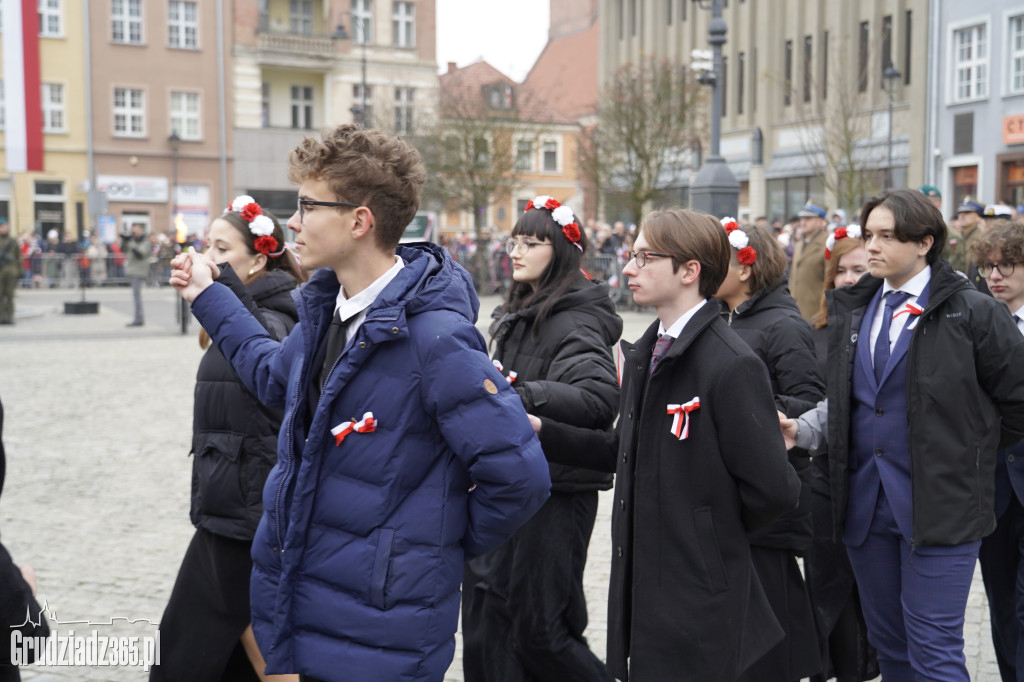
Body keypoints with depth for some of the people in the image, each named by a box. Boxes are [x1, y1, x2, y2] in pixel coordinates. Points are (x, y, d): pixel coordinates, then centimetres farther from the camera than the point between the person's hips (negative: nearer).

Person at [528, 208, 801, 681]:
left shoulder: (732, 366, -19)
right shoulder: (643, 353, 10)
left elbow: (773, 490, -20)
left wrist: (711, 530, -6)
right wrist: (541, 430, 7)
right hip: (641, 583, 8)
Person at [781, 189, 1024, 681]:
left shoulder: (971, 312, -8)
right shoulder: (852, 309, 9)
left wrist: (972, 449, 5)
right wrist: (802, 429, -3)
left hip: (938, 506, -5)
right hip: (866, 504, 6)